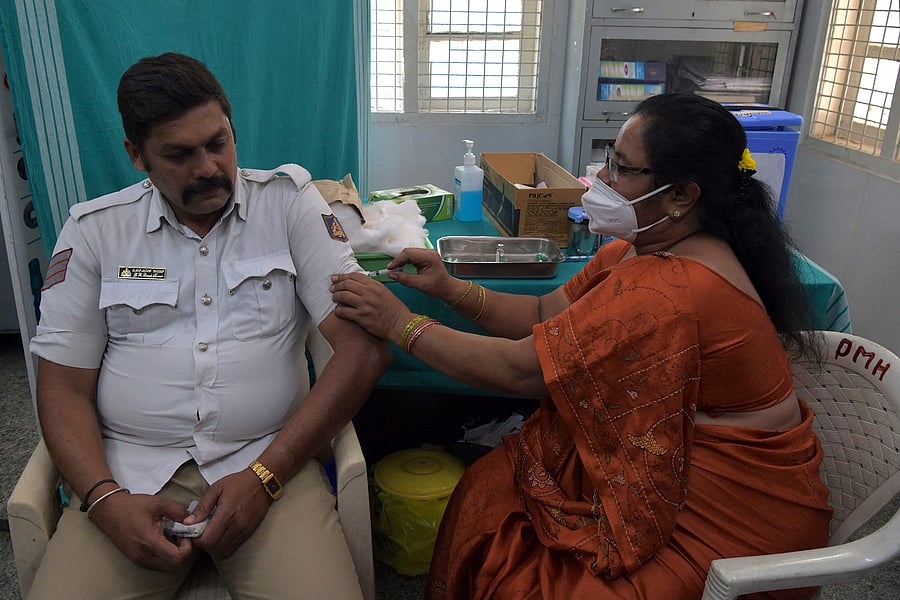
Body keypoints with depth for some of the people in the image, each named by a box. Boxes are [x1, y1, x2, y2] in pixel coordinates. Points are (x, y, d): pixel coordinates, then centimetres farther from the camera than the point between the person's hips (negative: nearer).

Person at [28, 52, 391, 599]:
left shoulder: (289, 201, 0)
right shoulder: (94, 229, 7)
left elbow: (366, 346, -7)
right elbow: (64, 387, 7)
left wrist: (265, 474, -13)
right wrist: (104, 498, -11)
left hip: (269, 461, -1)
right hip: (128, 470, 2)